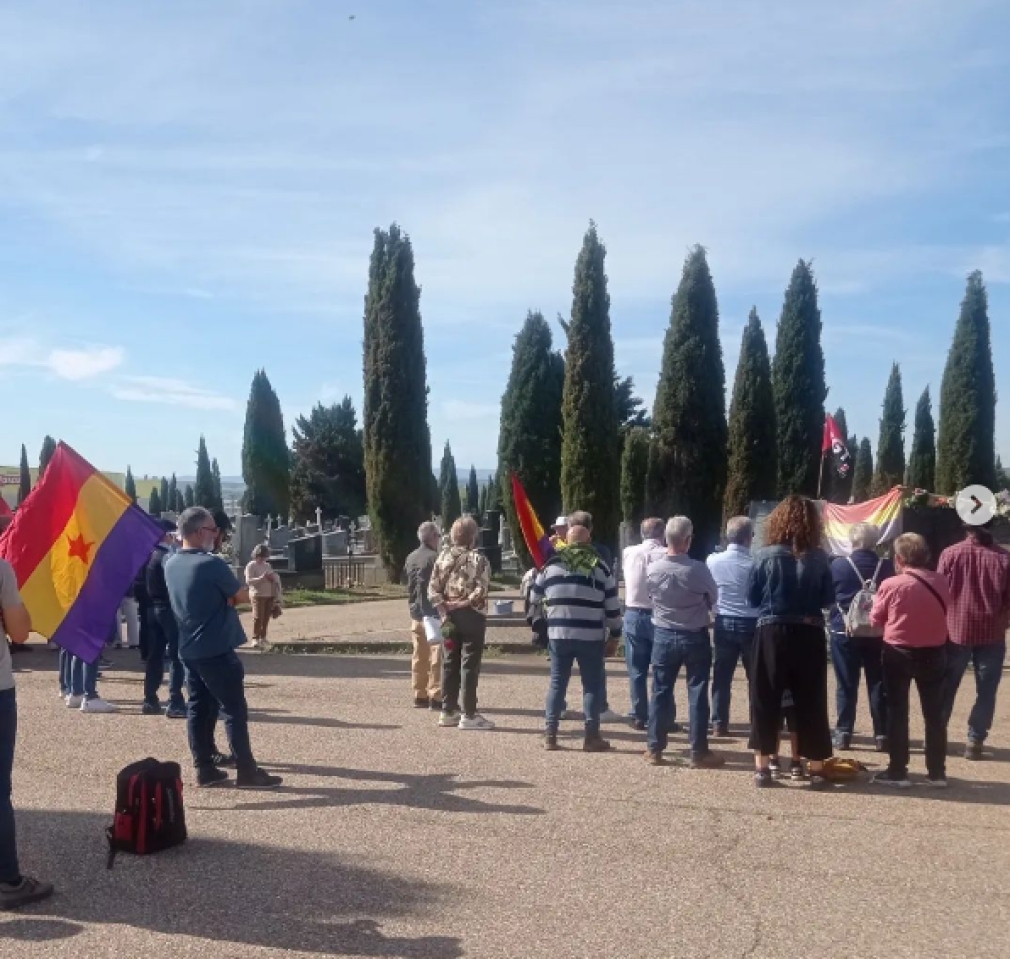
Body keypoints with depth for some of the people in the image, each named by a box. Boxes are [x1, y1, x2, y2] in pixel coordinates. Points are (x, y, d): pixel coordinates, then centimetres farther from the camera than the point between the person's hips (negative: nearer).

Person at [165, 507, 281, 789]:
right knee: (234, 710, -1)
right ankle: (247, 771, 2)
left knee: (199, 708, 11)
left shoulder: (171, 564, 6)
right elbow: (243, 596, -9)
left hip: (188, 649, 8)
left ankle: (204, 769, 15)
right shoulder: (211, 563, -18)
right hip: (216, 650, -8)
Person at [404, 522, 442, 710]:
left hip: (416, 615, 8)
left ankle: (420, 696, 17)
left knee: (419, 656, 12)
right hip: (434, 614, -7)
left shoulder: (410, 558, 9)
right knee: (437, 657, -3)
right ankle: (435, 697, -4)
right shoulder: (434, 558, -14)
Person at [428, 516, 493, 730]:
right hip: (471, 616, -5)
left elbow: (433, 590, 0)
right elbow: (480, 592, -18)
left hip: (450, 616, 5)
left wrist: (444, 613, -4)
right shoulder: (478, 559, -8)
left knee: (450, 663, 12)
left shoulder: (443, 557, 5)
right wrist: (463, 604, -8)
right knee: (469, 665, -1)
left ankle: (448, 711, 18)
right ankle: (469, 715, 1)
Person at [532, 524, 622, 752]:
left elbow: (535, 597, 15)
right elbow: (612, 604, 2)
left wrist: (540, 621, 31)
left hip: (558, 634, 2)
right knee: (592, 685, 7)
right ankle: (591, 736, 7)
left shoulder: (551, 564, 7)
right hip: (591, 636, -2)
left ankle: (550, 734, 11)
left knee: (557, 683, 10)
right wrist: (615, 635, 10)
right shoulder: (600, 567, 2)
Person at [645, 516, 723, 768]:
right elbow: (714, 599, -3)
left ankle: (655, 749, 16)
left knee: (661, 692, 10)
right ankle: (699, 752, 9)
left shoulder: (653, 569, -10)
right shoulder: (699, 570, -17)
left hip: (664, 635, 2)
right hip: (695, 637, -2)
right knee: (697, 693, 5)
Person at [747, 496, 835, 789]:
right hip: (809, 635, 1)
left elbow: (752, 597, -1)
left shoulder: (766, 556, -7)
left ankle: (762, 766, 10)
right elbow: (828, 599, 3)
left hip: (772, 633, -1)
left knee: (765, 700, 8)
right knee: (812, 702, 9)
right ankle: (816, 769, 15)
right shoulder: (819, 558, -4)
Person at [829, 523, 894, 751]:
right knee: (878, 683, 7)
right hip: (877, 632, 1)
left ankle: (843, 733, 7)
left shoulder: (837, 565, -8)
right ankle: (882, 734, 10)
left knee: (846, 685, 5)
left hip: (845, 631, -1)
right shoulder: (886, 567, -4)